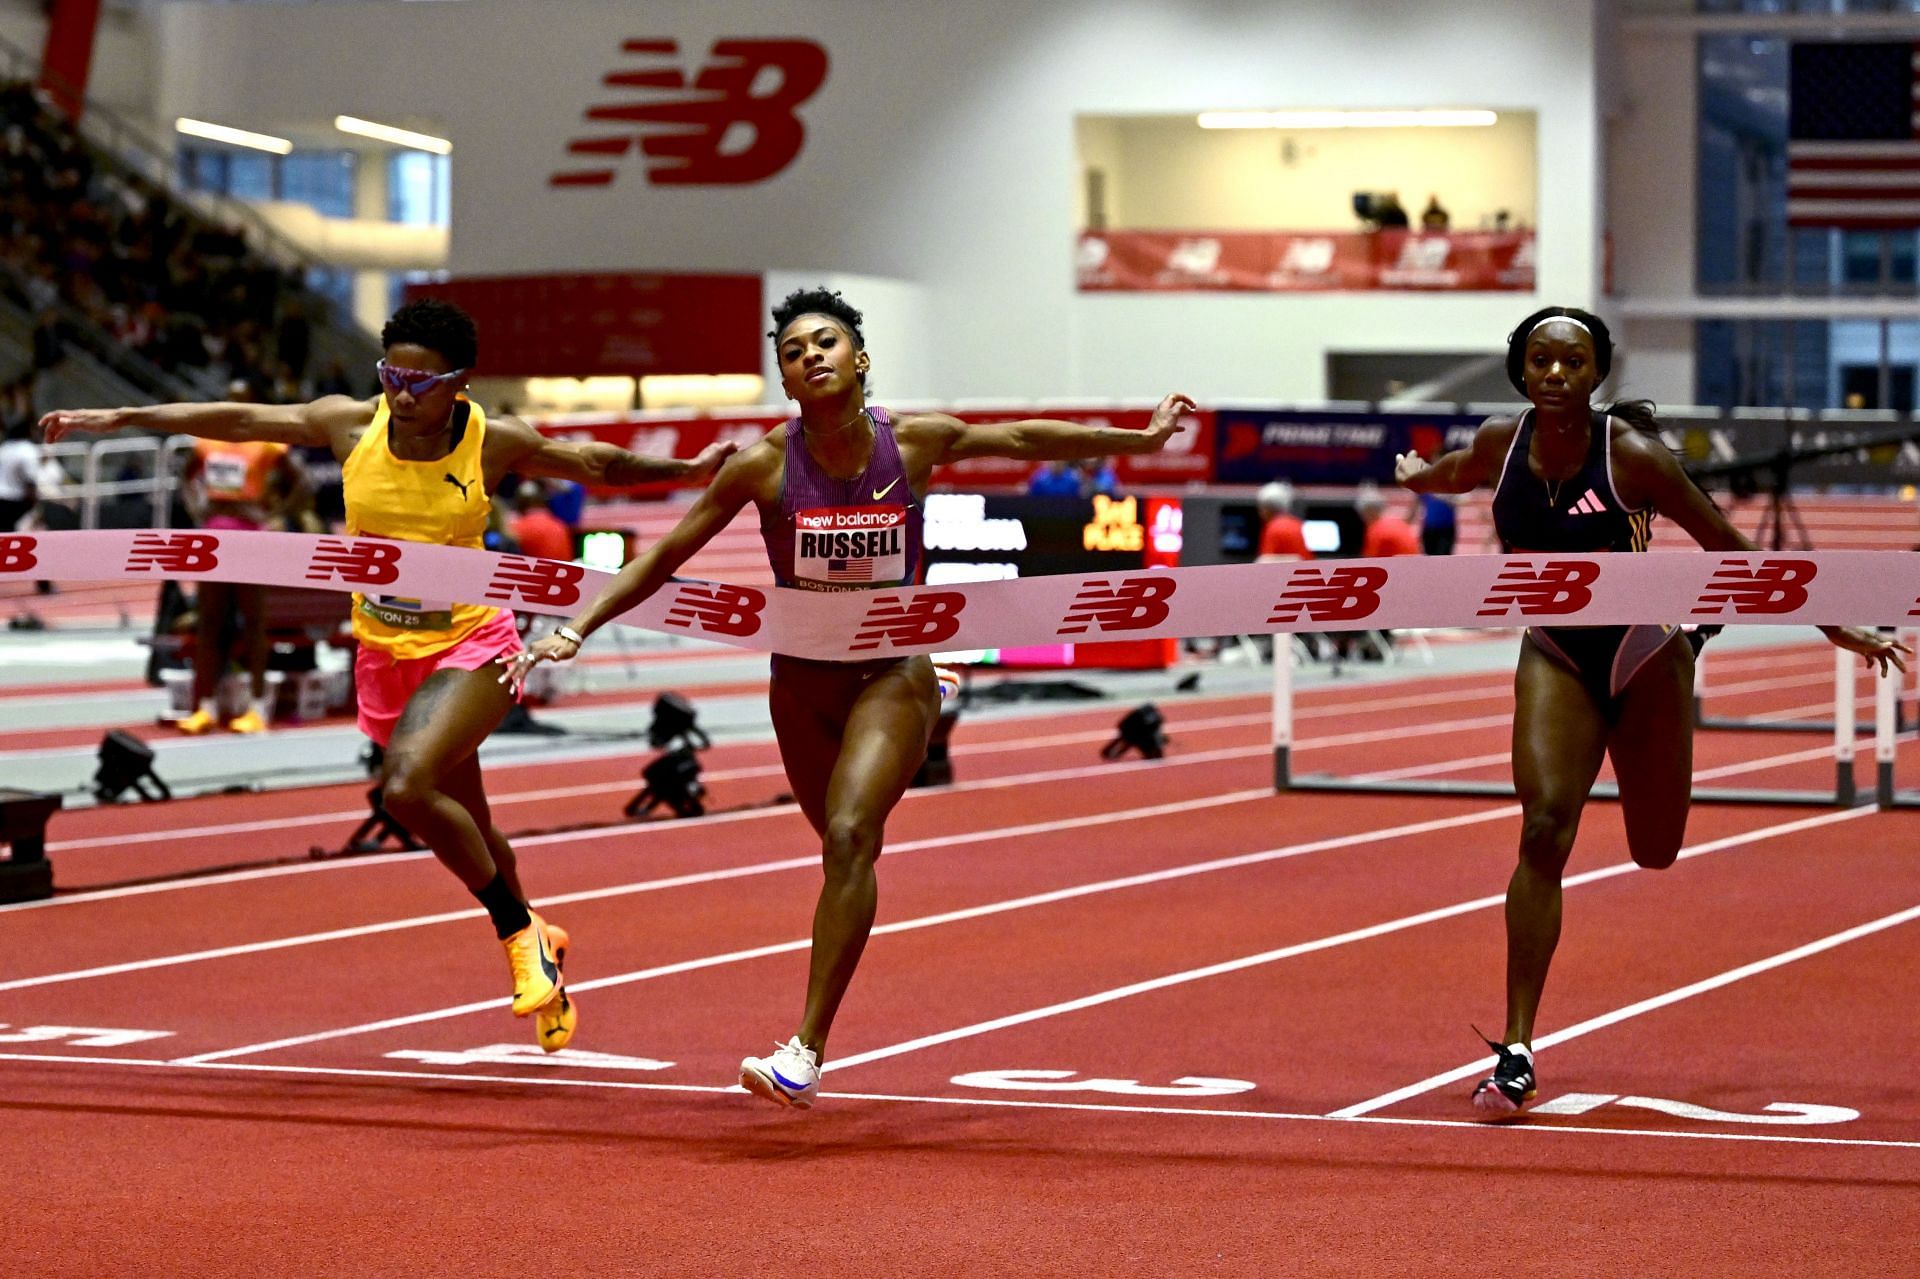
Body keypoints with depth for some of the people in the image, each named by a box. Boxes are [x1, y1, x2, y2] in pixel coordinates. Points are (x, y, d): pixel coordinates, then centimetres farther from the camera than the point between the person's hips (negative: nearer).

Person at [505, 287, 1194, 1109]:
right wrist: (576, 631, -14)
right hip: (802, 680, 2)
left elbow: (1027, 440, 5)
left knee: (849, 835, -22)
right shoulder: (765, 465, -13)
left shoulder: (915, 442, -11)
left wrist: (1143, 439, 13)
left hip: (892, 675, -2)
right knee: (844, 850, 16)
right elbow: (667, 554, -7)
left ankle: (806, 1050, -26)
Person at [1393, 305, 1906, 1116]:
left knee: (1655, 852, 12)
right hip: (1556, 659, 1)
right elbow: (1458, 471, 17)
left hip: (1644, 654, -1)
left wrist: (1838, 631, -11)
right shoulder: (1502, 444, -10)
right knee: (1545, 829, -20)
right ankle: (1516, 1053, -19)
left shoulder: (1629, 454, -21)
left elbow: (1731, 549, -14)